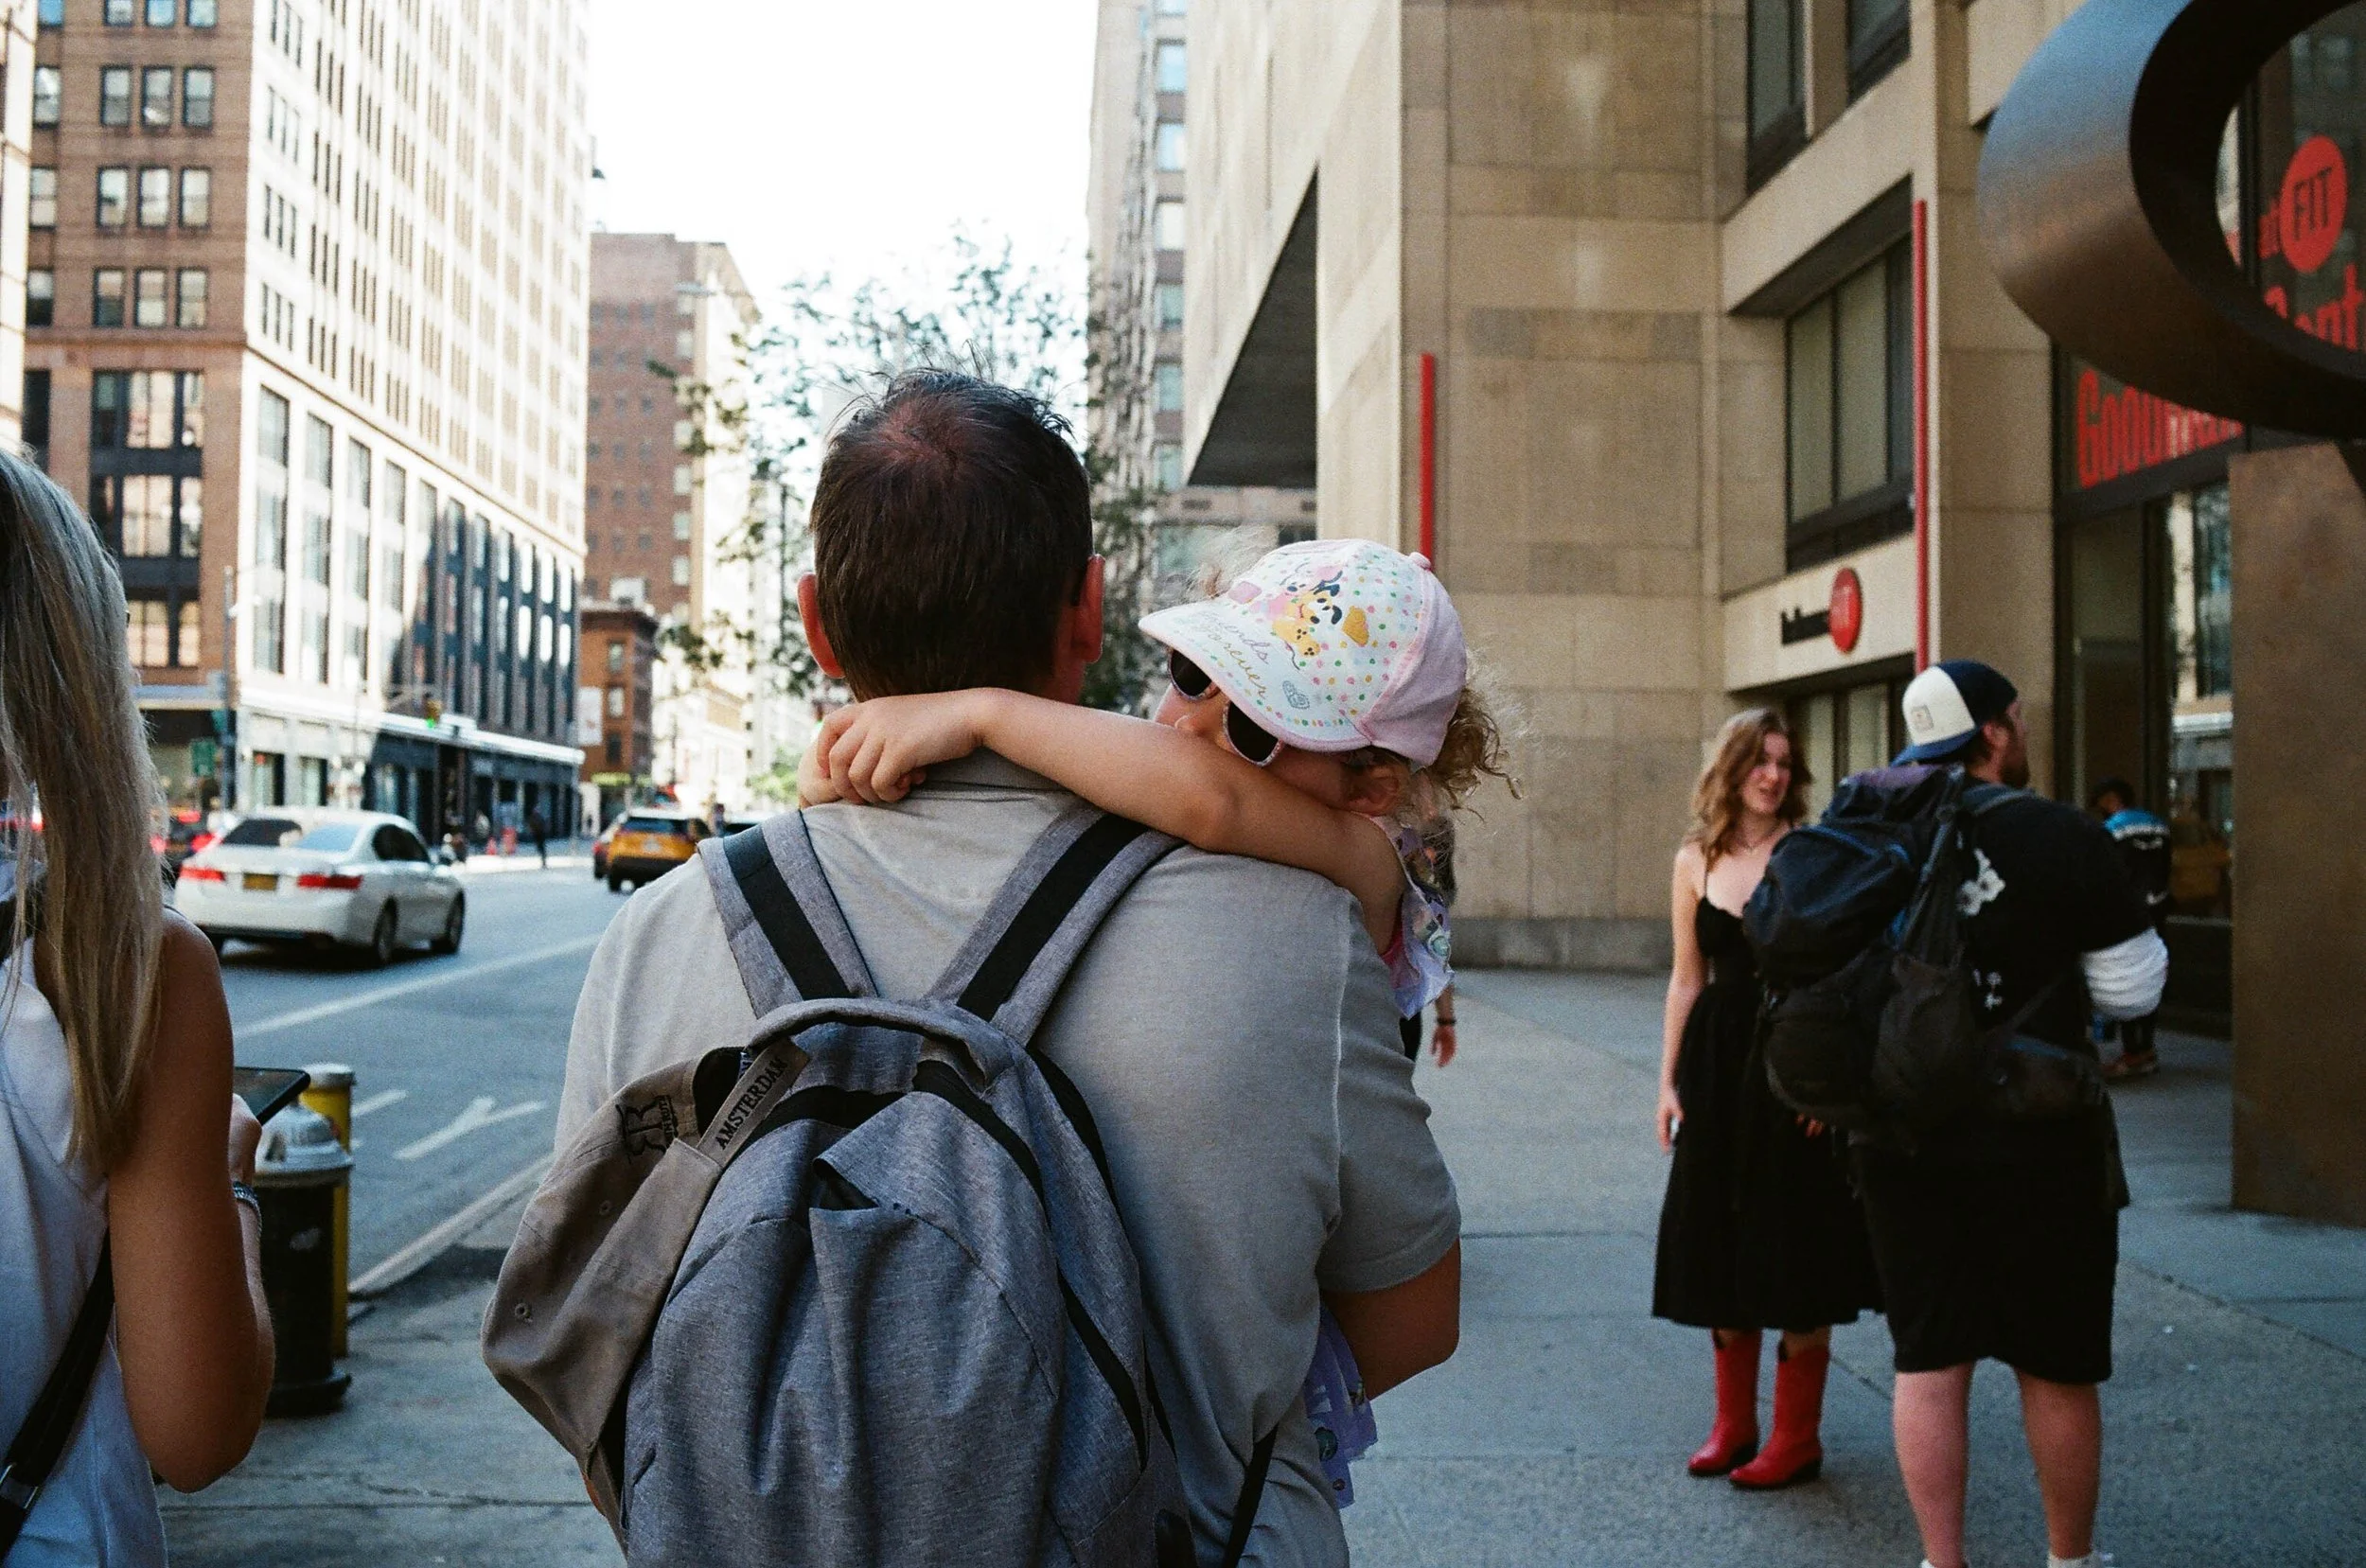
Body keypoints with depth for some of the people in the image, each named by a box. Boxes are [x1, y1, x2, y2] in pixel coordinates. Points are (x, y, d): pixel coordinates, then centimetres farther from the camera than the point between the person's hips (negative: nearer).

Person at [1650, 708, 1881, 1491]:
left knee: (1792, 1243, 1)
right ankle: (1733, 1424, 23)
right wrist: (1668, 1080, 7)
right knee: (1720, 1240, 10)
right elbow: (1687, 977, 10)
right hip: (1718, 1061, 4)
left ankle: (1797, 1438, 12)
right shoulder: (1695, 860, 7)